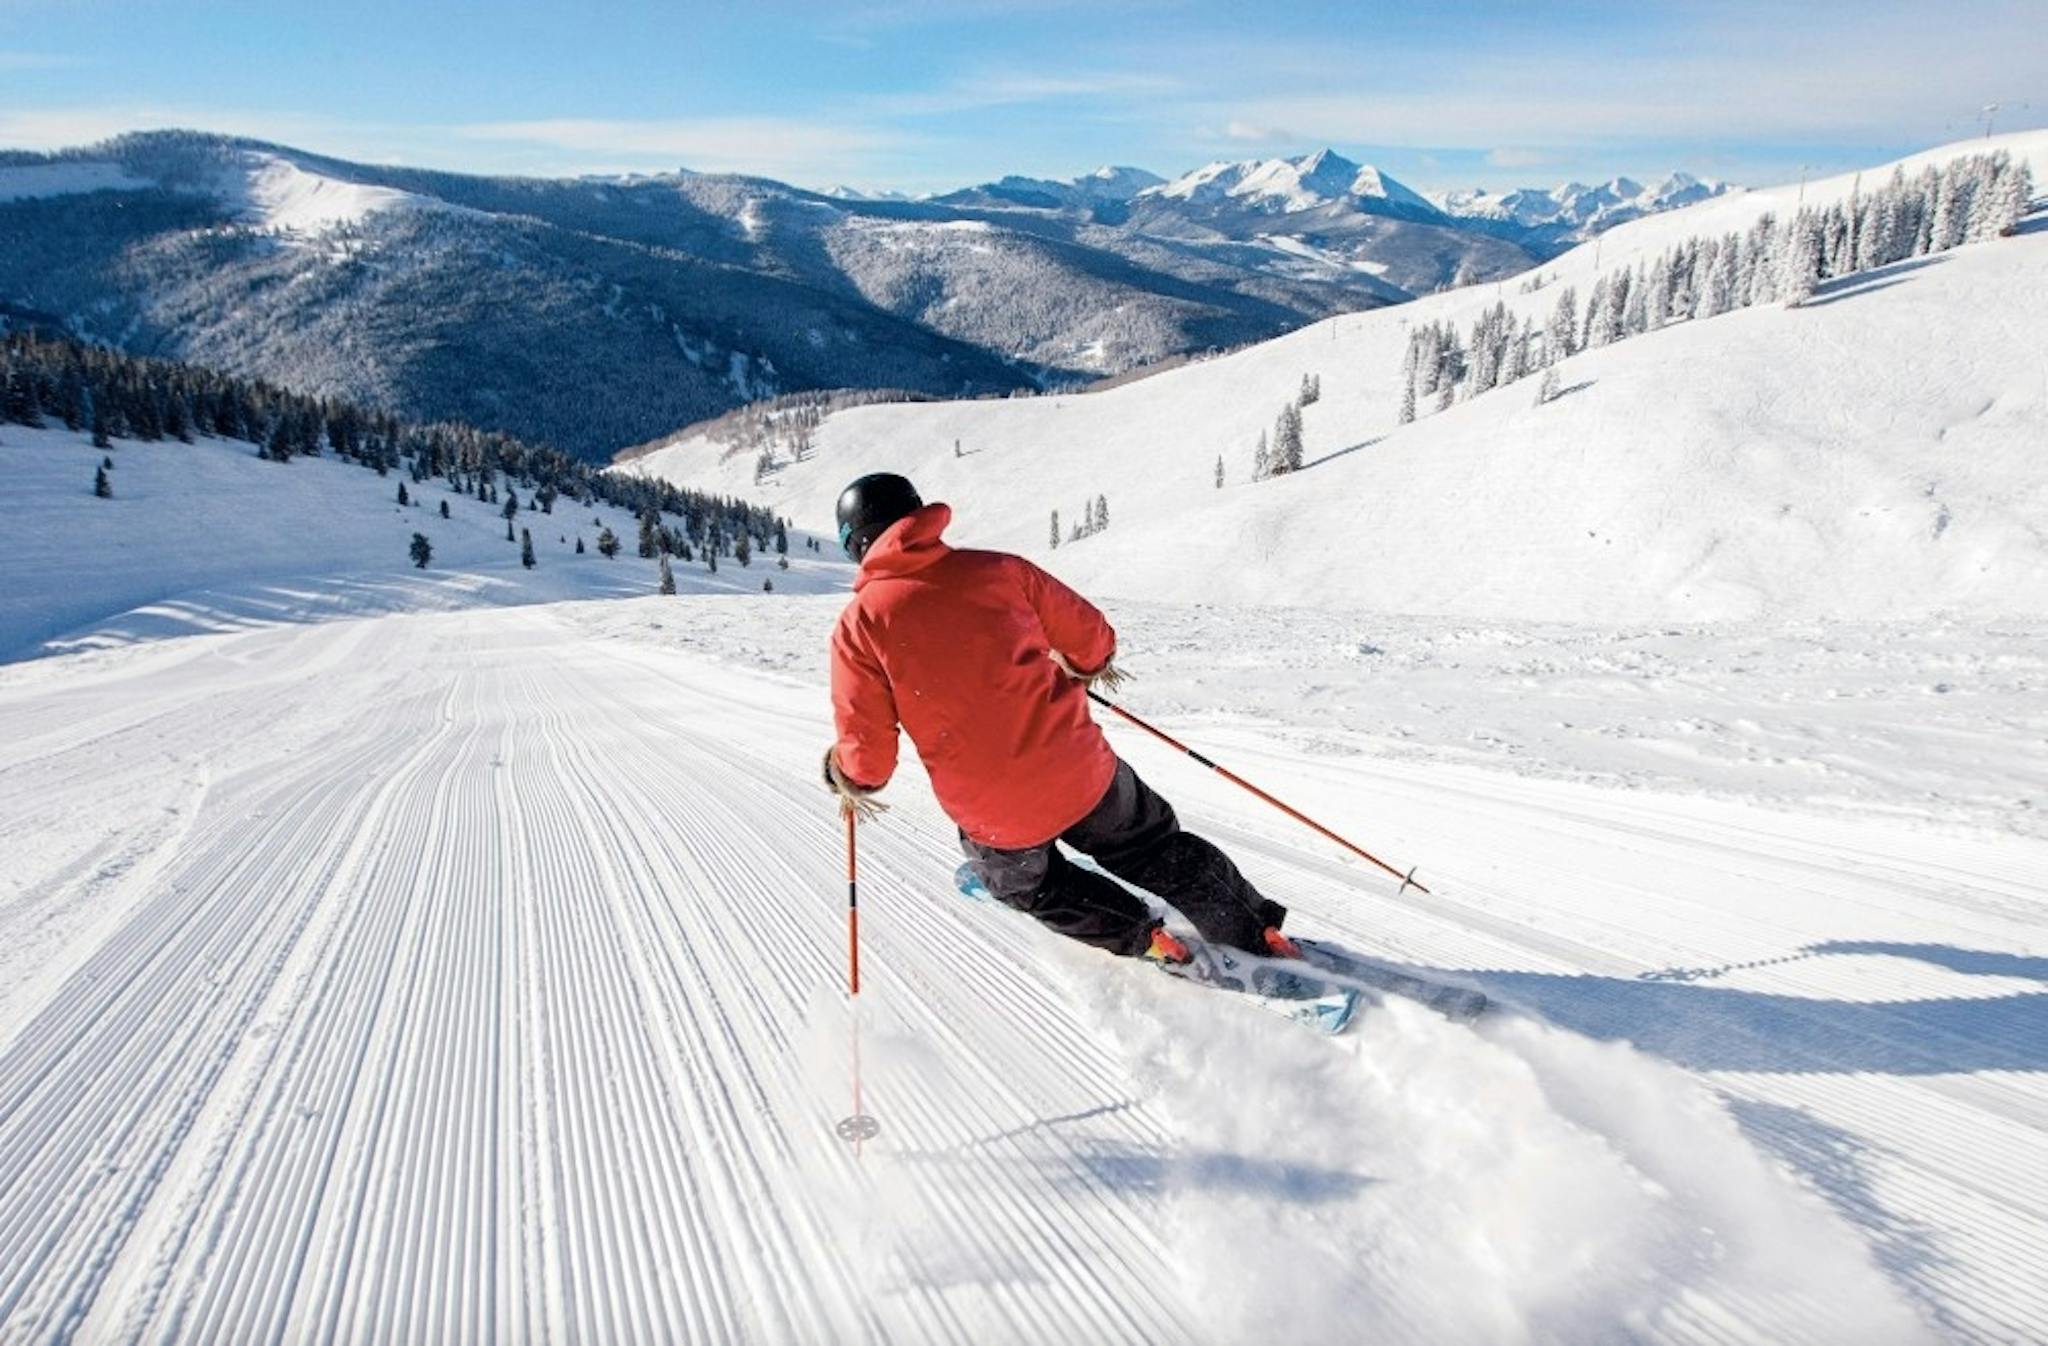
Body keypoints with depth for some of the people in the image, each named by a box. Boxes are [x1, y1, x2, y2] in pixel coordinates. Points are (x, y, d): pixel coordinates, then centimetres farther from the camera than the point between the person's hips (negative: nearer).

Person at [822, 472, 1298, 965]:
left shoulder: (859, 624, -7)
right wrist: (1090, 663, 32)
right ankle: (1260, 935, 32)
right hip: (1084, 775, 2)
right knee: (1154, 850, 28)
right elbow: (1089, 635, 9)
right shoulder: (998, 568, -1)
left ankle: (1143, 939, 30)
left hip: (995, 819, -2)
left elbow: (866, 756, -8)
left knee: (1025, 880, 33)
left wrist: (847, 777, 15)